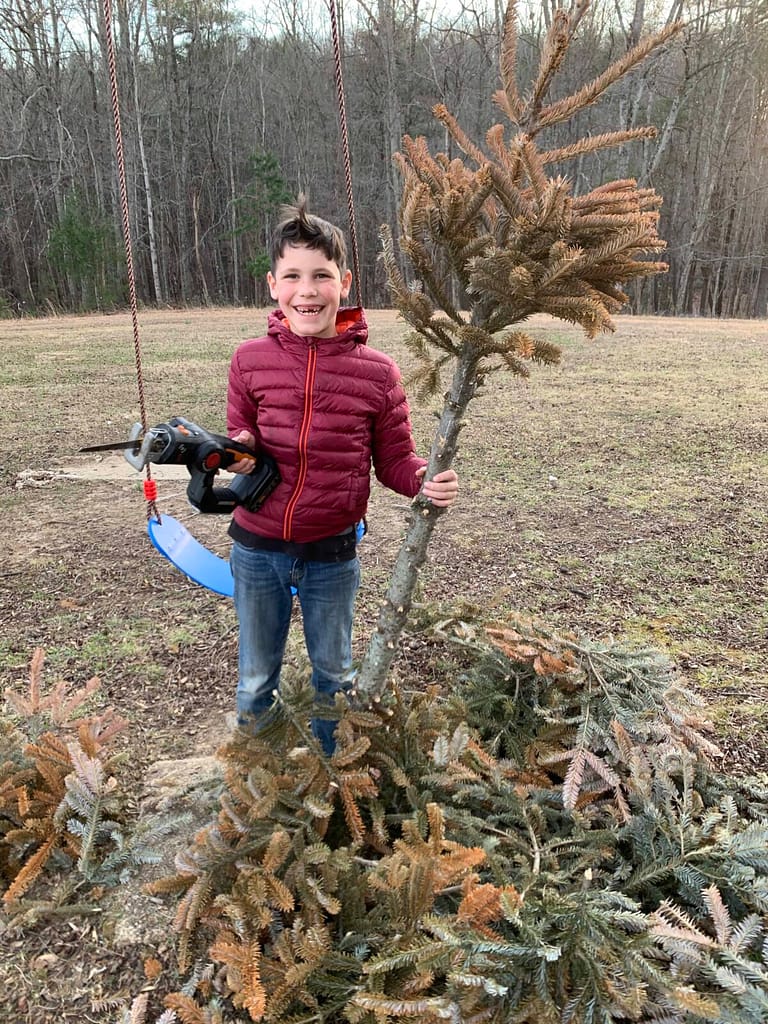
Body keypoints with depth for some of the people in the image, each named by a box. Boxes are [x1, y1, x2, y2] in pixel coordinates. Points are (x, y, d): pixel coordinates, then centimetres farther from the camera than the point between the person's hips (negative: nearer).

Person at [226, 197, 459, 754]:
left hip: (332, 553, -1)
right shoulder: (251, 360, -8)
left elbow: (395, 459, -4)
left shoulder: (377, 371, -11)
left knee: (334, 675, 22)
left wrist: (426, 482, -25)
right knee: (256, 678, 21)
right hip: (257, 547, 1)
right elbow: (239, 432, 4)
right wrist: (240, 451, -19)